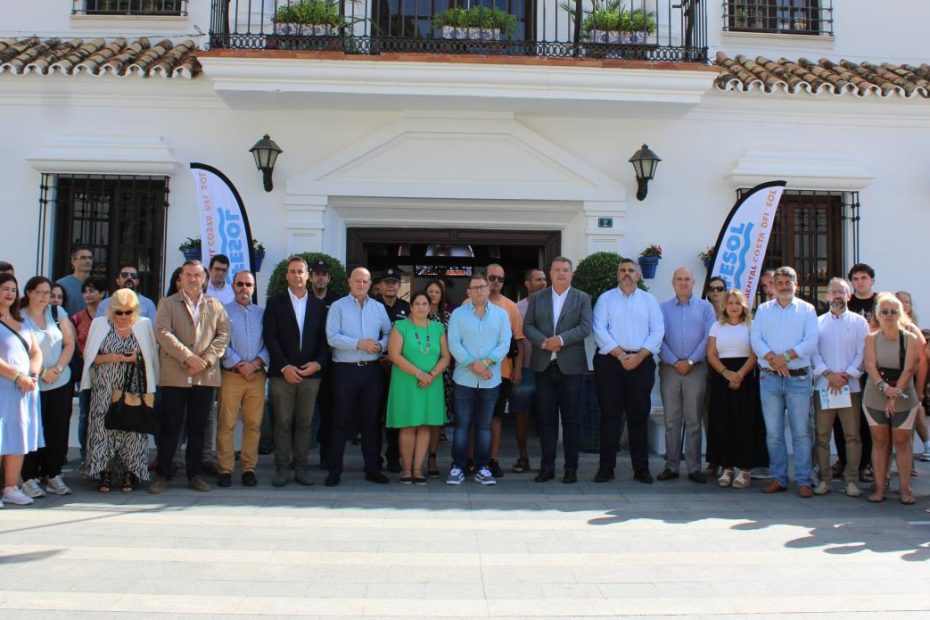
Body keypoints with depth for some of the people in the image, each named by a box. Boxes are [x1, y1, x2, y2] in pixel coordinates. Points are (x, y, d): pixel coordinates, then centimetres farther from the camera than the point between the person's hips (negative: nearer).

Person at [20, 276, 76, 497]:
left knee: (58, 431, 6)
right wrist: (41, 372, -12)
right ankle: (29, 478, 7)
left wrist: (58, 368, -7)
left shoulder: (57, 312, 6)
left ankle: (53, 475, 15)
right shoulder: (19, 317, -3)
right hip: (33, 385, -3)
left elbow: (69, 344, 5)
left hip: (61, 382, 3)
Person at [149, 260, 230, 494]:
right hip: (175, 376, -2)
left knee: (198, 428, 7)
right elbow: (163, 333, -6)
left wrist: (207, 359, -10)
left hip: (206, 376, 2)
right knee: (170, 428, 2)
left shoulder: (215, 305, 14)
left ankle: (195, 474, 15)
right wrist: (188, 357, -15)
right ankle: (163, 474, 10)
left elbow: (223, 335, 6)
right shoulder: (167, 303, 7)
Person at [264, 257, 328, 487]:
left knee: (305, 422, 4)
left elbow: (324, 339, 9)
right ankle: (282, 468, 6)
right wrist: (284, 366, -12)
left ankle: (301, 468, 9)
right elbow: (270, 337, -3)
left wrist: (318, 363, -8)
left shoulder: (318, 305, 12)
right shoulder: (275, 303, 6)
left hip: (311, 373, 2)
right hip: (283, 373, -2)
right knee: (283, 422, 0)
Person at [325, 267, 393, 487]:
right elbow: (332, 337, -10)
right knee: (341, 421, 0)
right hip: (345, 370, -3)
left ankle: (372, 469, 17)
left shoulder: (378, 307, 12)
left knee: (371, 420, 8)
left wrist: (380, 345, -8)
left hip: (372, 370, 3)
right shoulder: (338, 306, 1)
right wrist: (359, 344, -15)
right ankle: (334, 470, 8)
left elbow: (389, 334, 12)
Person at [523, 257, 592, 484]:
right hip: (543, 365, 2)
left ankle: (571, 468, 10)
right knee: (546, 418, 4)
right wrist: (543, 342, -13)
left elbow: (585, 327, -6)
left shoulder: (582, 298, 7)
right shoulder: (537, 298, 12)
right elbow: (528, 326, 4)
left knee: (570, 419, 2)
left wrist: (561, 339, -17)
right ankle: (547, 467, 10)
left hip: (570, 366, -2)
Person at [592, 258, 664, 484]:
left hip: (641, 362, 1)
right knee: (610, 415, -1)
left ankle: (641, 468, 9)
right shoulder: (605, 299, 9)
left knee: (639, 415, 3)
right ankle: (606, 467, 3)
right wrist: (620, 355, -11)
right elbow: (599, 330, -3)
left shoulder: (649, 300, 13)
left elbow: (658, 332, 3)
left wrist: (639, 356, -10)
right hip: (610, 361, -1)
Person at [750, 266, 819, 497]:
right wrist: (773, 358, -13)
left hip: (799, 377, -2)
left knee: (801, 432, -1)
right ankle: (778, 478, 14)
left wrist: (786, 356, -14)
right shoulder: (763, 310, 12)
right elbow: (756, 340, 2)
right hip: (770, 378, 2)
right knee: (773, 432, 5)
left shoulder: (807, 310, 7)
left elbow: (811, 341, -4)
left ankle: (803, 481, 5)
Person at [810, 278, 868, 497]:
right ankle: (824, 479, 10)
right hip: (823, 386, 1)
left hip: (851, 386, -1)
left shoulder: (859, 322, 8)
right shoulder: (818, 322, 10)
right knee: (822, 436, 2)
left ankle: (851, 480, 9)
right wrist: (829, 374, -11)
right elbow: (813, 351, 2)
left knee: (852, 436, 1)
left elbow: (863, 353, 1)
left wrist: (846, 375, -11)